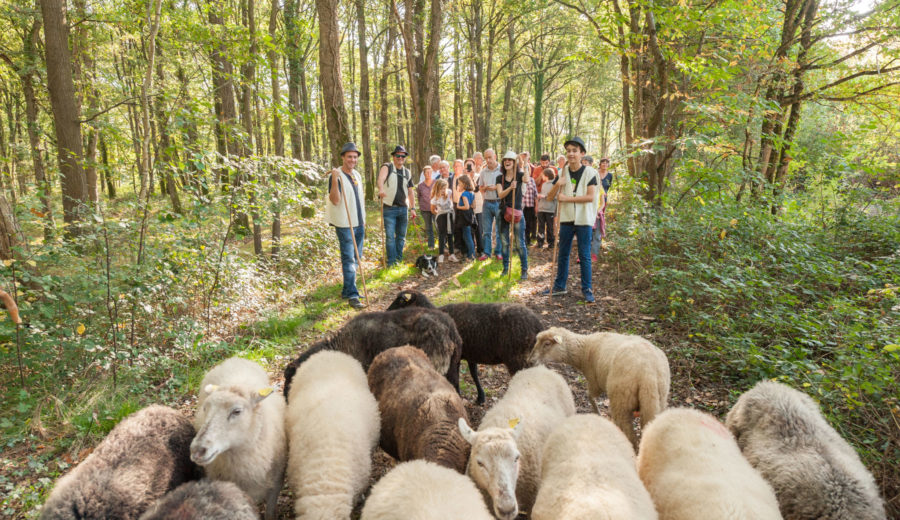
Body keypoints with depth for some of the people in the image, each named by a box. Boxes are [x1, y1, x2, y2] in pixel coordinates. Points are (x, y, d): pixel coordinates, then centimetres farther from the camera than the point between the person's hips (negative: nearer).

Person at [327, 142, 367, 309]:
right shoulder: (336, 176, -11)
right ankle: (352, 295, -8)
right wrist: (335, 179, -32)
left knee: (355, 260, 13)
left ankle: (347, 291, 24)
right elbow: (335, 200, -23)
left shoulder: (357, 175, 13)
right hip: (344, 224, -8)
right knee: (349, 260, -9)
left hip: (358, 224, 8)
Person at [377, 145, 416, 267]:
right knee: (390, 236, -6)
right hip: (389, 208, -5)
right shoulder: (387, 167, -3)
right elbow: (381, 178, -25)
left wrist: (413, 208, 11)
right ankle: (391, 261, 1)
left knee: (401, 236, 11)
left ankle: (399, 259, 22)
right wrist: (381, 189, -46)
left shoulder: (407, 172, 13)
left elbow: (410, 191, 17)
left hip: (403, 208, 5)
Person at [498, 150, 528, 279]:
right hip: (504, 211, 4)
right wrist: (510, 188, -24)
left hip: (517, 211, -3)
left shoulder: (519, 175, -1)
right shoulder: (500, 178, 7)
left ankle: (524, 270, 6)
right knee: (504, 242, 9)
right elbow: (500, 195, -6)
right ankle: (505, 268, 21)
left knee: (520, 243, -3)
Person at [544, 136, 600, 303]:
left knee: (584, 256, 2)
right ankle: (559, 286, 24)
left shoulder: (590, 172, -6)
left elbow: (591, 196, -16)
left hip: (583, 220, -4)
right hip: (566, 219, 4)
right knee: (563, 254, 12)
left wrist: (567, 198, -17)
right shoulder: (562, 173, 5)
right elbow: (550, 197, 4)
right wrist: (558, 184, -15)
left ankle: (587, 289, 12)